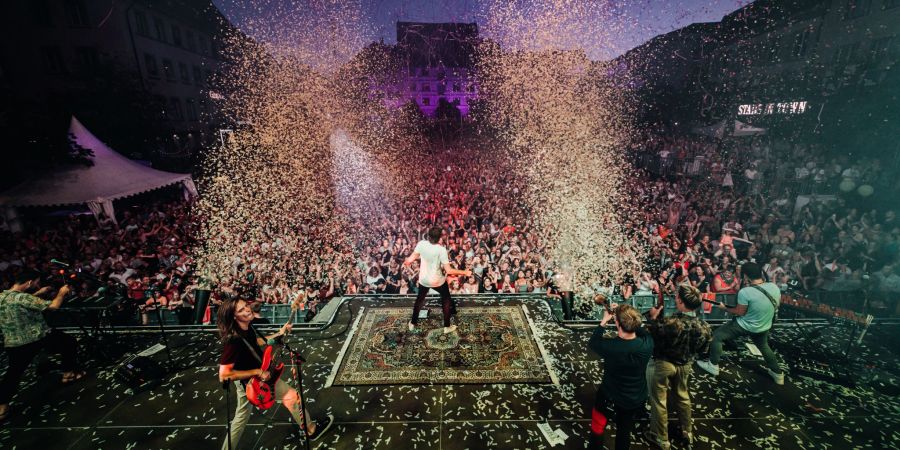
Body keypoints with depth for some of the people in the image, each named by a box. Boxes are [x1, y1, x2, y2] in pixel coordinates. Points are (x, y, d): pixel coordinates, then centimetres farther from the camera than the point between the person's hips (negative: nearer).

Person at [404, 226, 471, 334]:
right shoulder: (441, 249, -27)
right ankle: (447, 327, 29)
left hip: (424, 279, 3)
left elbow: (410, 259, -8)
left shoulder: (421, 244, -18)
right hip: (438, 281, -3)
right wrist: (465, 273, -15)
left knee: (419, 299, 27)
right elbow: (449, 271, -26)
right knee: (446, 300, 21)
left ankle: (413, 324, 41)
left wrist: (405, 262, 16)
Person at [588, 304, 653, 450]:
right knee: (625, 430, 30)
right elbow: (641, 330, -1)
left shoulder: (610, 347, -36)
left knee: (597, 426, 25)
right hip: (637, 399, 3)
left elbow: (592, 343, -12)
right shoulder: (647, 343, -26)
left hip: (611, 397, -3)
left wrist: (604, 321, -8)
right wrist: (622, 314, -4)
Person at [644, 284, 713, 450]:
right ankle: (687, 433, 48)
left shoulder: (670, 322, -37)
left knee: (659, 402, 15)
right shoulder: (704, 327, -18)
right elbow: (703, 351, -1)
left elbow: (648, 337, -21)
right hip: (685, 365, 5)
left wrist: (653, 318, -10)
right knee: (682, 397, 30)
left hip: (661, 364, -5)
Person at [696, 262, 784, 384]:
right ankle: (778, 374, 49)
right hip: (764, 326, 6)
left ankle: (713, 366, 15)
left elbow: (739, 312, -20)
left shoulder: (745, 292, -31)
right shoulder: (774, 286, -12)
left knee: (716, 336, 8)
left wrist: (724, 307, -3)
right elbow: (776, 305, 6)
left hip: (745, 326, -6)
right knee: (764, 347, 34)